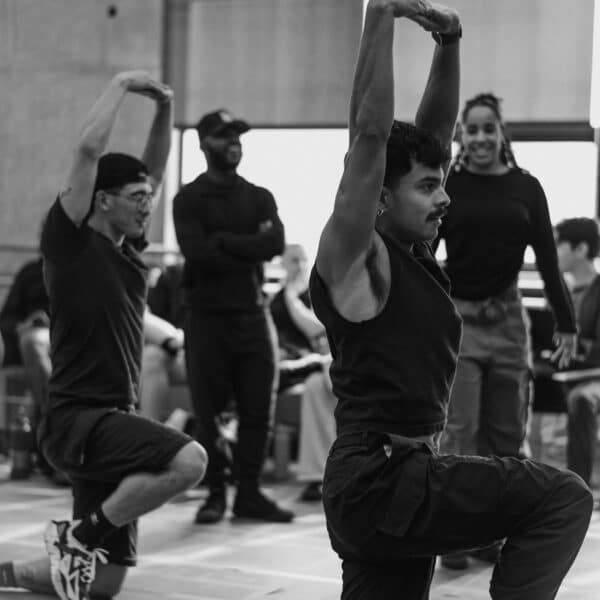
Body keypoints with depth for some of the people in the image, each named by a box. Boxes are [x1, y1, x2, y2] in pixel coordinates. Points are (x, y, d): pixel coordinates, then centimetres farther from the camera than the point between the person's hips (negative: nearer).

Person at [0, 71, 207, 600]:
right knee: (189, 460, -31)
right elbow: (90, 148, -16)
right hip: (77, 418, -8)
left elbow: (154, 169, 20)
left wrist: (165, 110, 6)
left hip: (113, 421, 8)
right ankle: (80, 536, -13)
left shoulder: (125, 248, 13)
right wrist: (121, 86, -6)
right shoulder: (71, 241, -8)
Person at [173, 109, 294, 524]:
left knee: (258, 409, 2)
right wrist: (249, 249, -10)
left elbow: (276, 244, -4)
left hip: (252, 313, 3)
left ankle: (249, 493, 11)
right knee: (208, 410, -1)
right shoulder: (189, 199, 3)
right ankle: (215, 494, 9)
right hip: (208, 315, -3)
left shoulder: (259, 197, 13)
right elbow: (196, 252, -13)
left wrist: (224, 242, -10)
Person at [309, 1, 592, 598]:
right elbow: (369, 134, -20)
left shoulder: (411, 252, 12)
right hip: (378, 482, -9)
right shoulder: (353, 254, -10)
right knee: (563, 498, -16)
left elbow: (434, 128, 15)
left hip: (395, 481, 9)